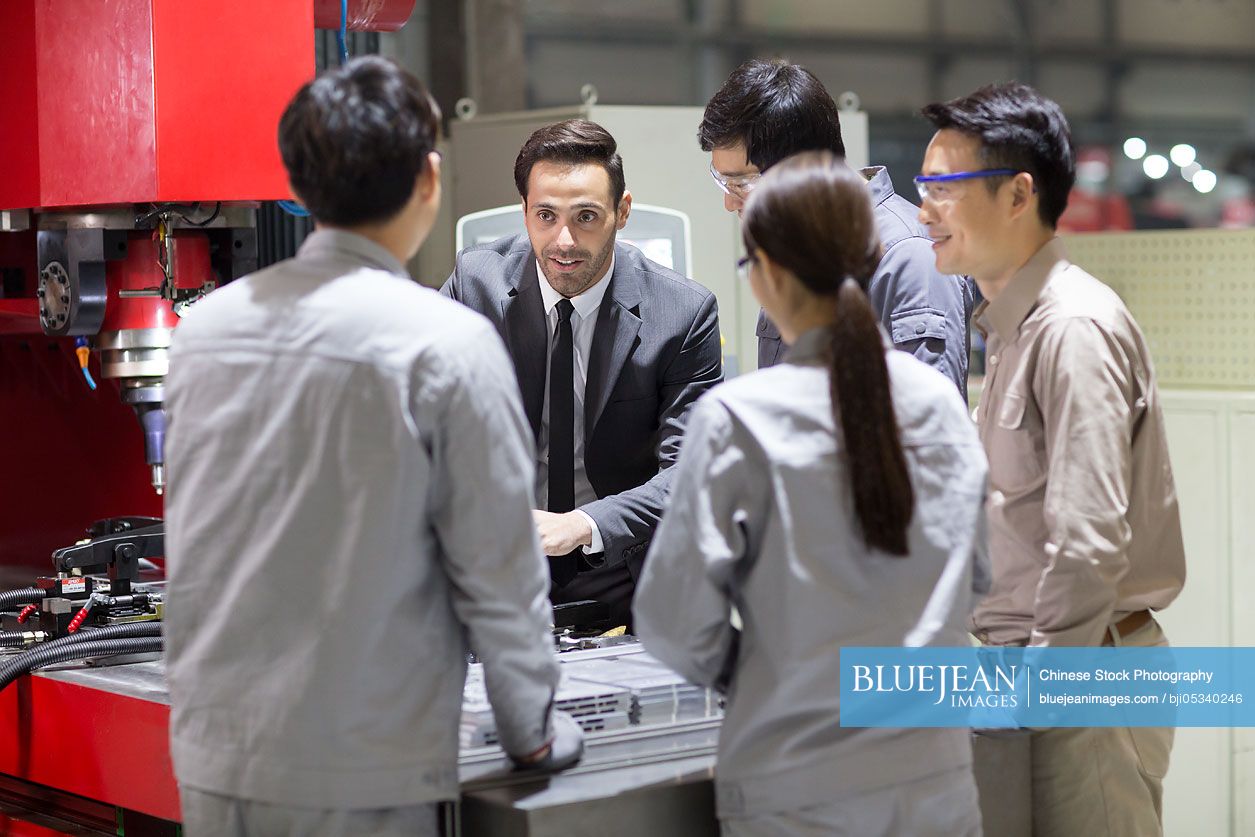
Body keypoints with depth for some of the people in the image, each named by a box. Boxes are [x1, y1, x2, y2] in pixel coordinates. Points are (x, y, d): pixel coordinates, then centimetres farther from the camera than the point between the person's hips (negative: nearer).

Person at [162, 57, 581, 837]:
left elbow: (189, 540, 12)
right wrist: (530, 727, 5)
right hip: (359, 772, -5)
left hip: (210, 752, 5)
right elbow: (497, 563, -9)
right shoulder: (446, 342, -13)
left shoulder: (206, 323, 2)